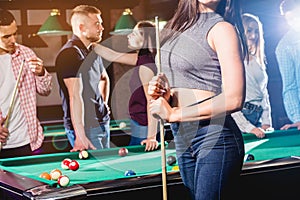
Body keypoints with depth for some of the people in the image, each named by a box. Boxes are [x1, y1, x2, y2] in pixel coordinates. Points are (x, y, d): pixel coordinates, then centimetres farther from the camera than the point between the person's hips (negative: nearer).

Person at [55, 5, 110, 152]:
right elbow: (75, 97, -25)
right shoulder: (70, 54, -17)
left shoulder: (93, 51, 13)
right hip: (85, 127, -9)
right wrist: (80, 136, -30)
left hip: (102, 123, 9)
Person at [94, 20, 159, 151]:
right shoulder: (143, 59, 6)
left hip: (143, 129, -10)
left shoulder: (145, 66, -21)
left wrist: (151, 137, -26)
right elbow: (114, 56, 15)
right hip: (142, 125, 10)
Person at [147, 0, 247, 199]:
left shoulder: (222, 28, -9)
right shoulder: (179, 25, 15)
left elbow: (234, 99, -17)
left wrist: (173, 114, -13)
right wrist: (163, 93, 2)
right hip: (182, 139, 8)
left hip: (215, 137, -8)